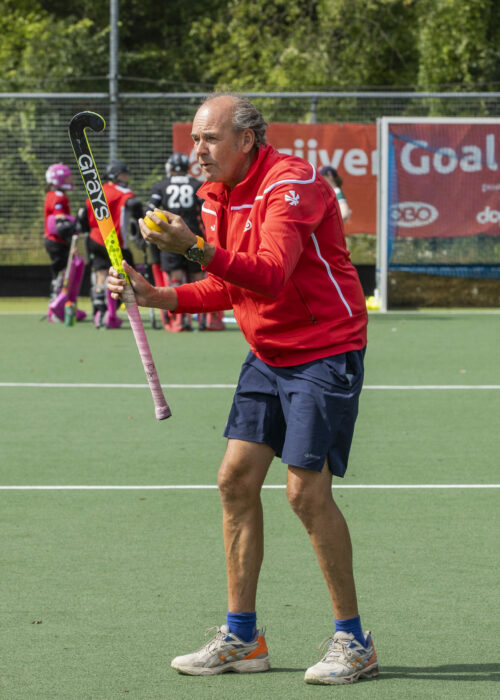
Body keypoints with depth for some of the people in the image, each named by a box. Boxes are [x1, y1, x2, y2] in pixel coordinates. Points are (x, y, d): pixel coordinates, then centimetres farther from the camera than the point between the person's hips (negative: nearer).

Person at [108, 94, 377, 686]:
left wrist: (196, 248, -44)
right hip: (267, 355, 9)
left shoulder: (291, 184, -20)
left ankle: (352, 642, -1)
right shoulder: (217, 196, 8)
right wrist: (158, 297, 0)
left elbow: (271, 276, -33)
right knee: (236, 478, 3)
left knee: (307, 491, -12)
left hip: (324, 353, -9)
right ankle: (241, 637, 10)